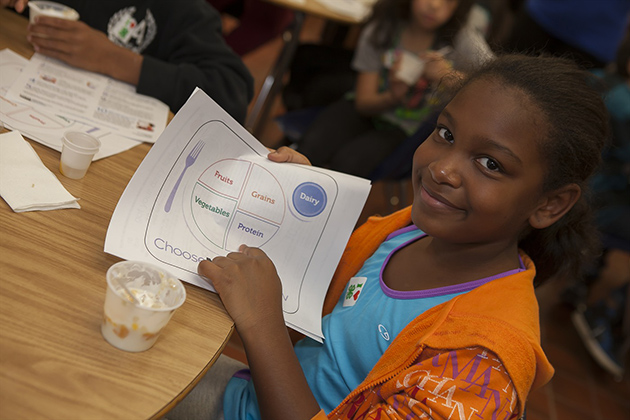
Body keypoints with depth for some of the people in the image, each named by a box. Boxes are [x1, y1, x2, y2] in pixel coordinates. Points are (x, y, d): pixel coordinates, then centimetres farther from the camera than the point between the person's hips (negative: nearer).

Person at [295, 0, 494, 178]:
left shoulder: (463, 40, -15)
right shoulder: (380, 30, -8)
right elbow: (363, 103, -6)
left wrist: (452, 78, -39)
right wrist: (393, 96, -29)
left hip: (406, 129, -2)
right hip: (369, 111, 2)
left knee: (347, 163, -28)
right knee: (310, 147, -25)